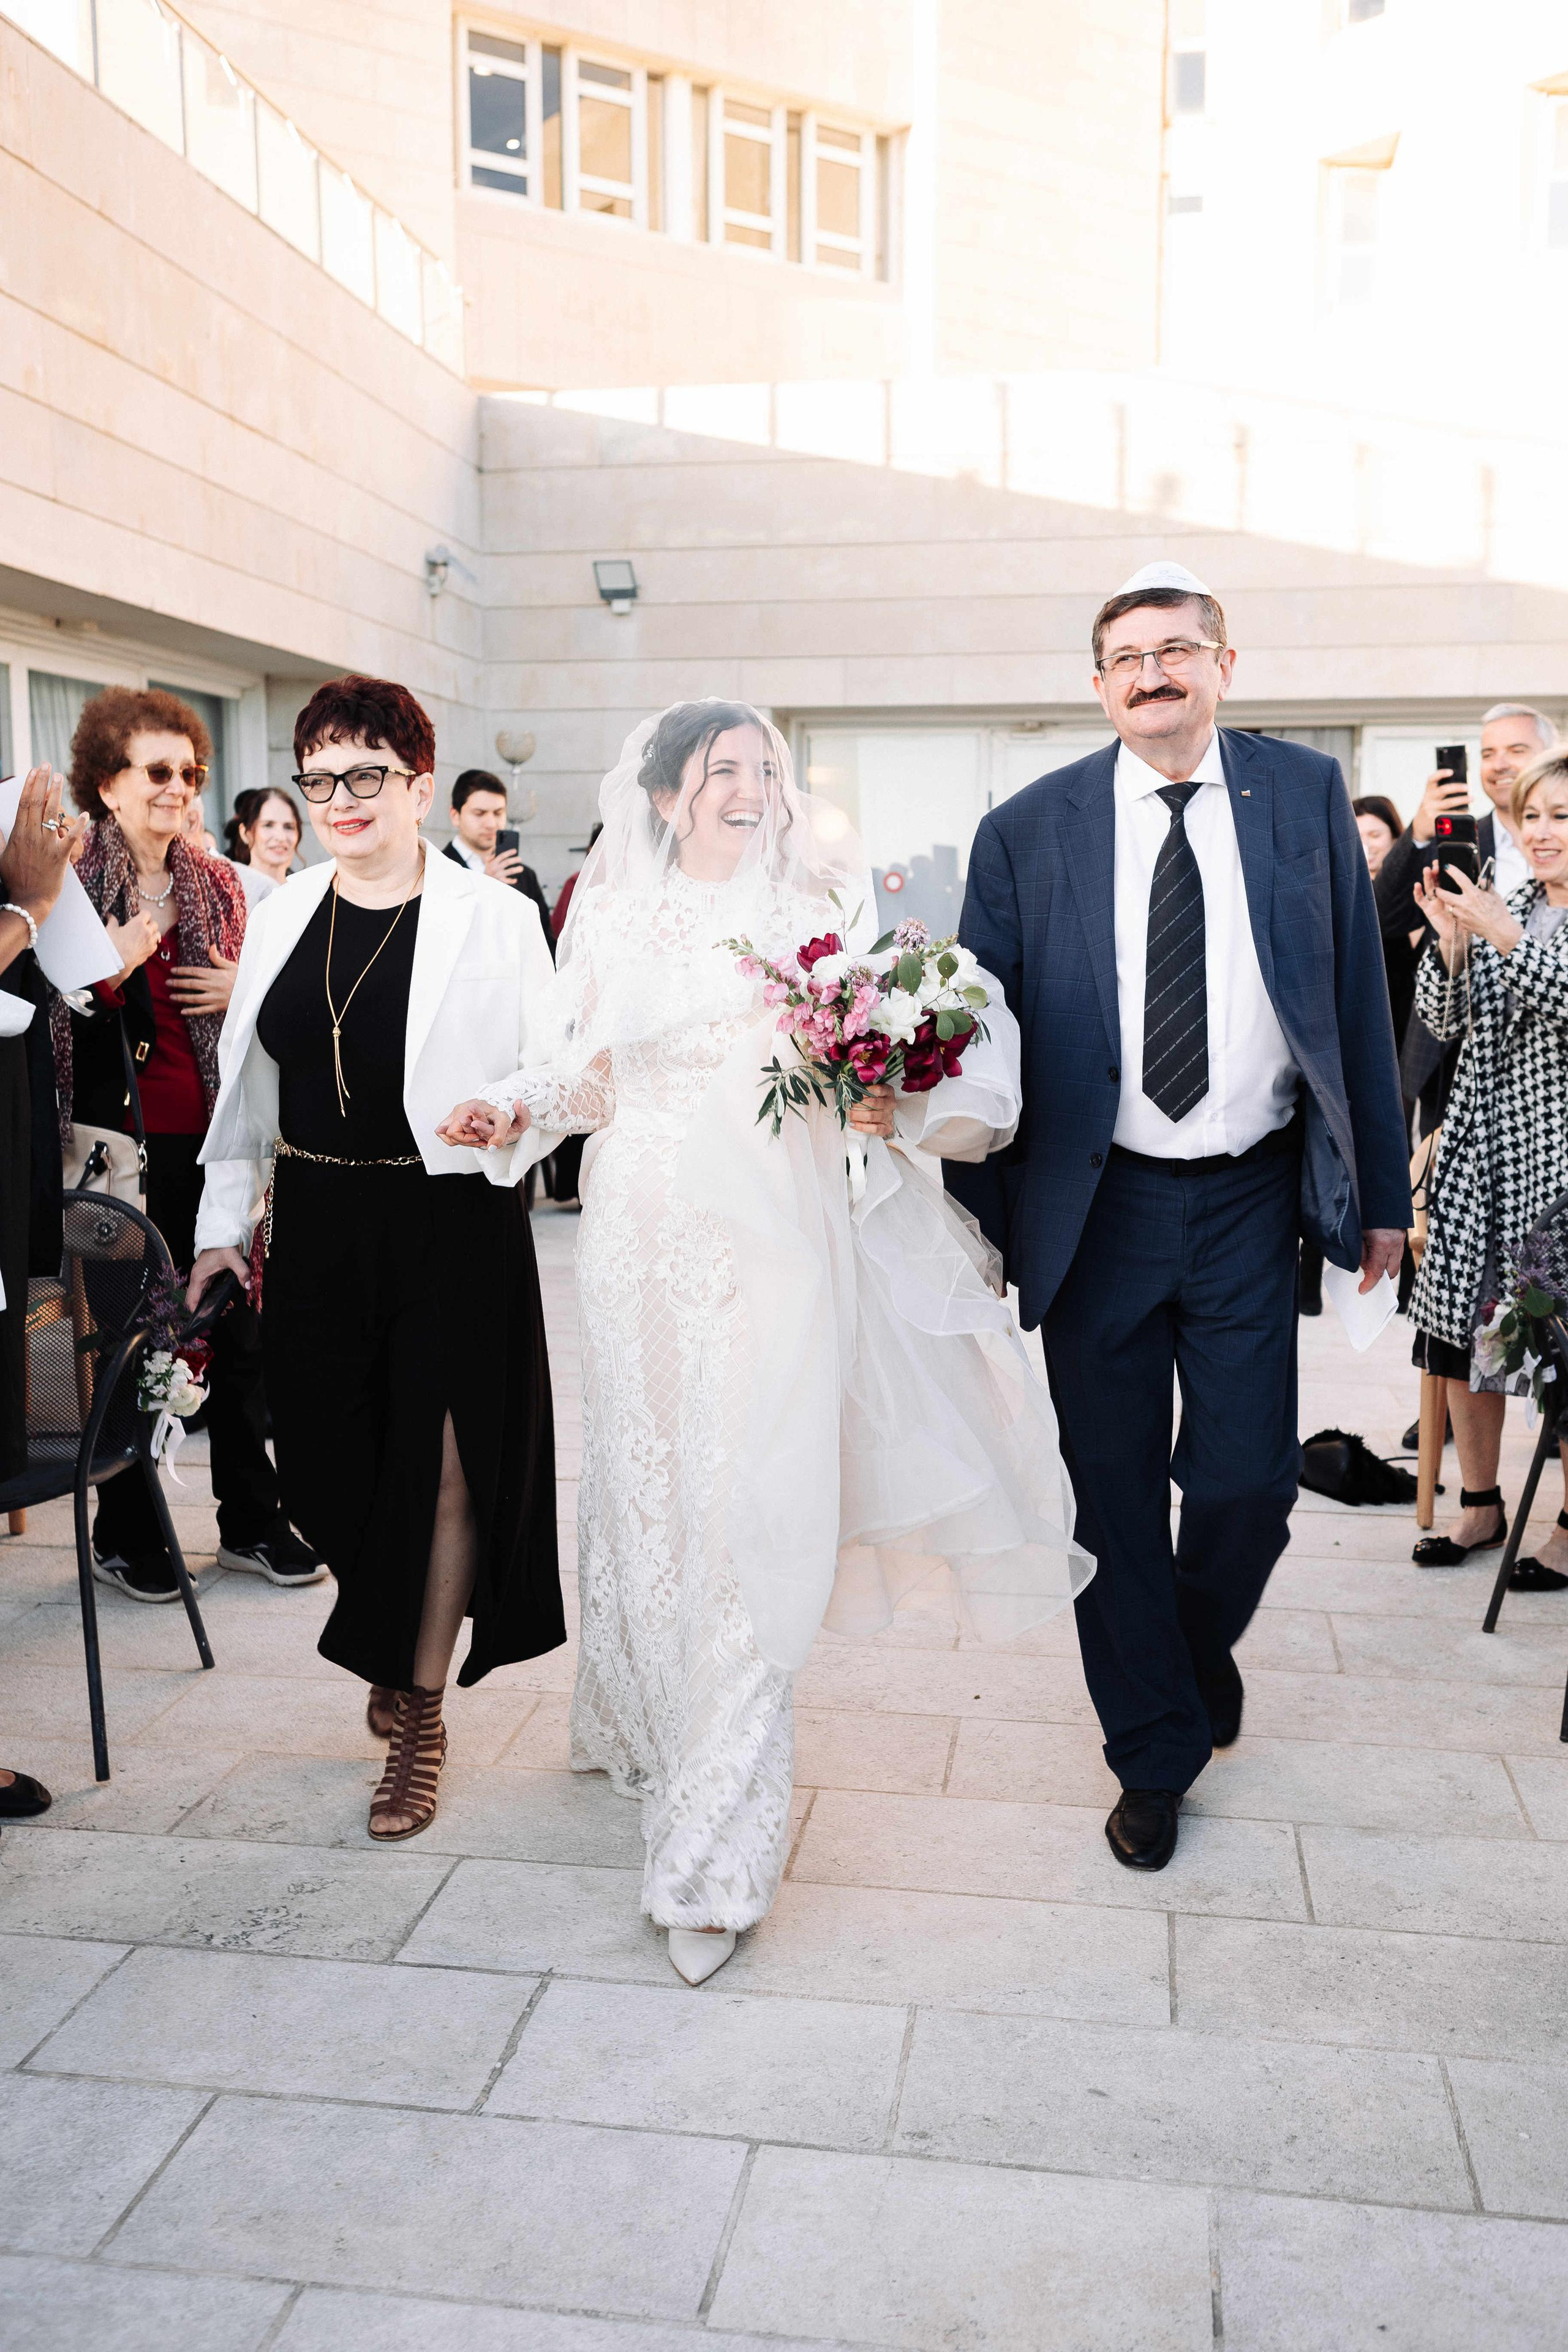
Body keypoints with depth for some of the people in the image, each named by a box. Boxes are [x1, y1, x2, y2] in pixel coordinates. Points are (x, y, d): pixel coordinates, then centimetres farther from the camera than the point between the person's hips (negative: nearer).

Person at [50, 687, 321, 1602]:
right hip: (122, 1141, -4)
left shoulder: (221, 885, 10)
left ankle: (251, 1520, 22)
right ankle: (126, 1534, 22)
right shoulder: (72, 883, -4)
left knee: (242, 1327, 7)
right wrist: (109, 971, -20)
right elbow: (43, 1022, -5)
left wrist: (243, 994, -2)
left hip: (215, 1133, 4)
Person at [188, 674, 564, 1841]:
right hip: (318, 1227, 5)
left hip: (452, 1224, -4)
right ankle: (397, 1656, 40)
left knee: (443, 1466, 2)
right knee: (331, 1462, 12)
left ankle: (420, 1714, 20)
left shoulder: (494, 918, -7)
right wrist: (223, 1221, 13)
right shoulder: (283, 914, 7)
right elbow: (246, 1079, 13)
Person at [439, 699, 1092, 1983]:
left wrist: (900, 1106, -16)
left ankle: (719, 1849, -1)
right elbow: (588, 1068, 13)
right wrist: (514, 1105, -6)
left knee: (747, 1511, -7)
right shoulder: (615, 915, 10)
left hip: (776, 1239, -2)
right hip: (650, 1238, 2)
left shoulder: (820, 914, 6)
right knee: (647, 1486, 12)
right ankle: (640, 1718, 40)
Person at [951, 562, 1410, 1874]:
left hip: (1250, 1204, 1)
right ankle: (1155, 1751, 30)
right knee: (1115, 1500, 8)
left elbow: (1357, 996, 5)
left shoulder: (1305, 797, 3)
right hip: (1098, 1210, 0)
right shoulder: (1029, 831, -1)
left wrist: (1380, 1189, 4)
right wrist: (981, 1219, -1)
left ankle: (1205, 1640, 38)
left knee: (1248, 1483, 2)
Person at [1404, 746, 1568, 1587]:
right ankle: (1480, 1503, 23)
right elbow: (1444, 1021, 7)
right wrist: (1451, 941, -8)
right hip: (1482, 1145, 5)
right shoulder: (1500, 906, 12)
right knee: (1460, 1327, 8)